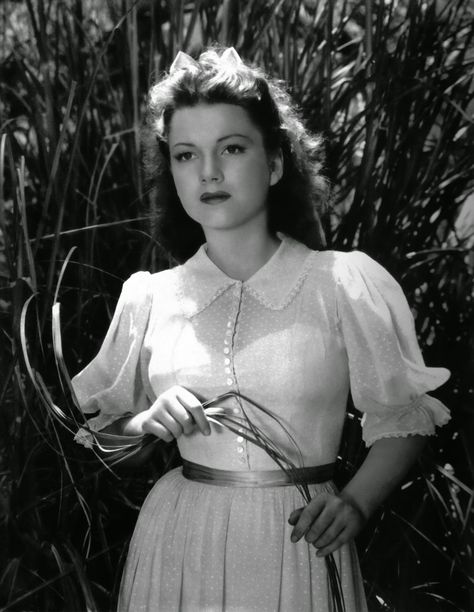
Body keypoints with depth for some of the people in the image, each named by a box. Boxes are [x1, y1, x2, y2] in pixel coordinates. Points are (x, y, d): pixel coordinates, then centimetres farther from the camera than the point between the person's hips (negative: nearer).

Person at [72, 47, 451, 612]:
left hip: (300, 544, -2)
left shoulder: (345, 283, -6)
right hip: (179, 542, 2)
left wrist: (355, 502, -16)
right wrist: (148, 424, -10)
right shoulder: (149, 297, 2)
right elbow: (96, 428, 11)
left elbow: (402, 418, 0)